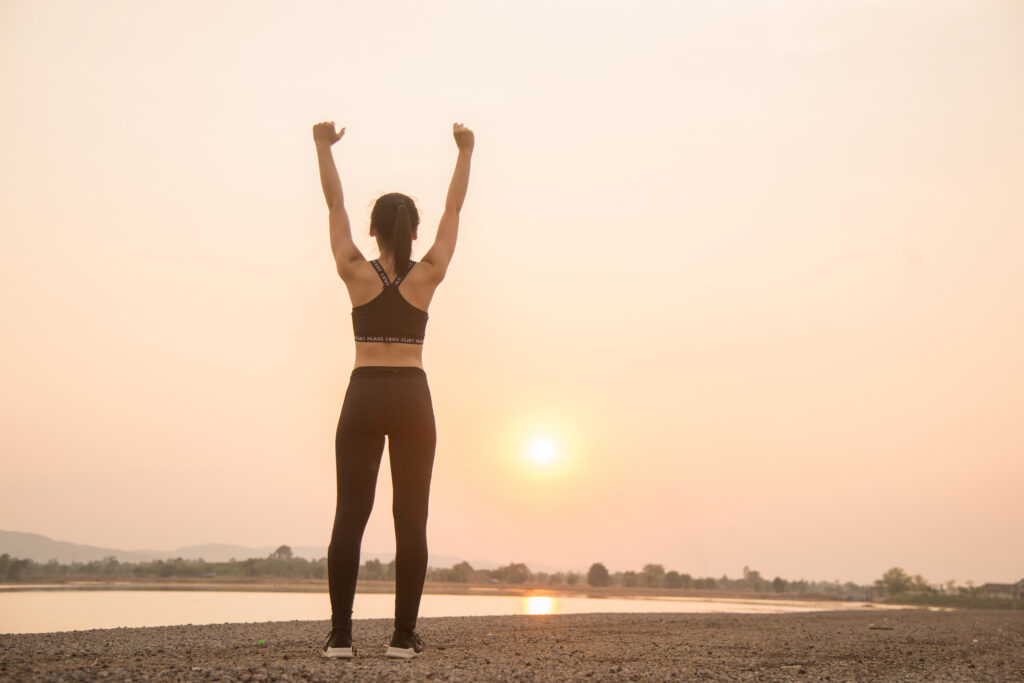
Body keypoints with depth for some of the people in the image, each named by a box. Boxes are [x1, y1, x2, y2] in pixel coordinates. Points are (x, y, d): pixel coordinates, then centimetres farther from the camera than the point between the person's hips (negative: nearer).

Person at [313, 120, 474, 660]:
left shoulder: (356, 273, 0)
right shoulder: (427, 275, 0)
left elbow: (334, 204, 10)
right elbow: (454, 209, 10)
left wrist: (324, 147, 20)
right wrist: (465, 151, 19)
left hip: (363, 398, 0)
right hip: (411, 398, 0)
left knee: (349, 517, 3)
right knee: (410, 519, 2)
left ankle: (340, 635, 3)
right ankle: (404, 635, 3)